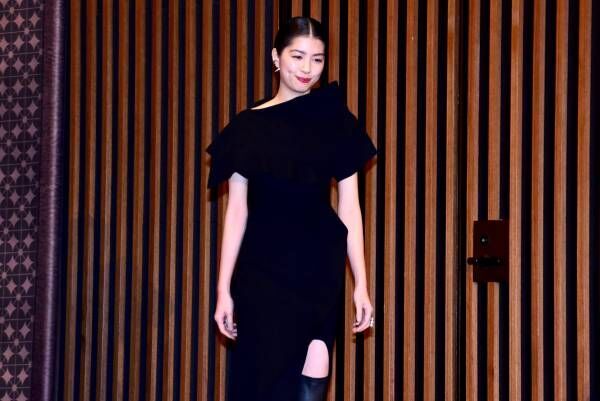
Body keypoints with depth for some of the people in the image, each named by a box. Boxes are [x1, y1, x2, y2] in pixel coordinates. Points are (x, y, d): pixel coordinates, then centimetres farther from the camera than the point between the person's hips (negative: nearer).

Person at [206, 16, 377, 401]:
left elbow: (350, 209, 5)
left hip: (319, 267, 0)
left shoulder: (336, 123, 5)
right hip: (262, 268, 0)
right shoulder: (249, 127, 3)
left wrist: (361, 284, 0)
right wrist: (224, 289, 1)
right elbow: (236, 211, 4)